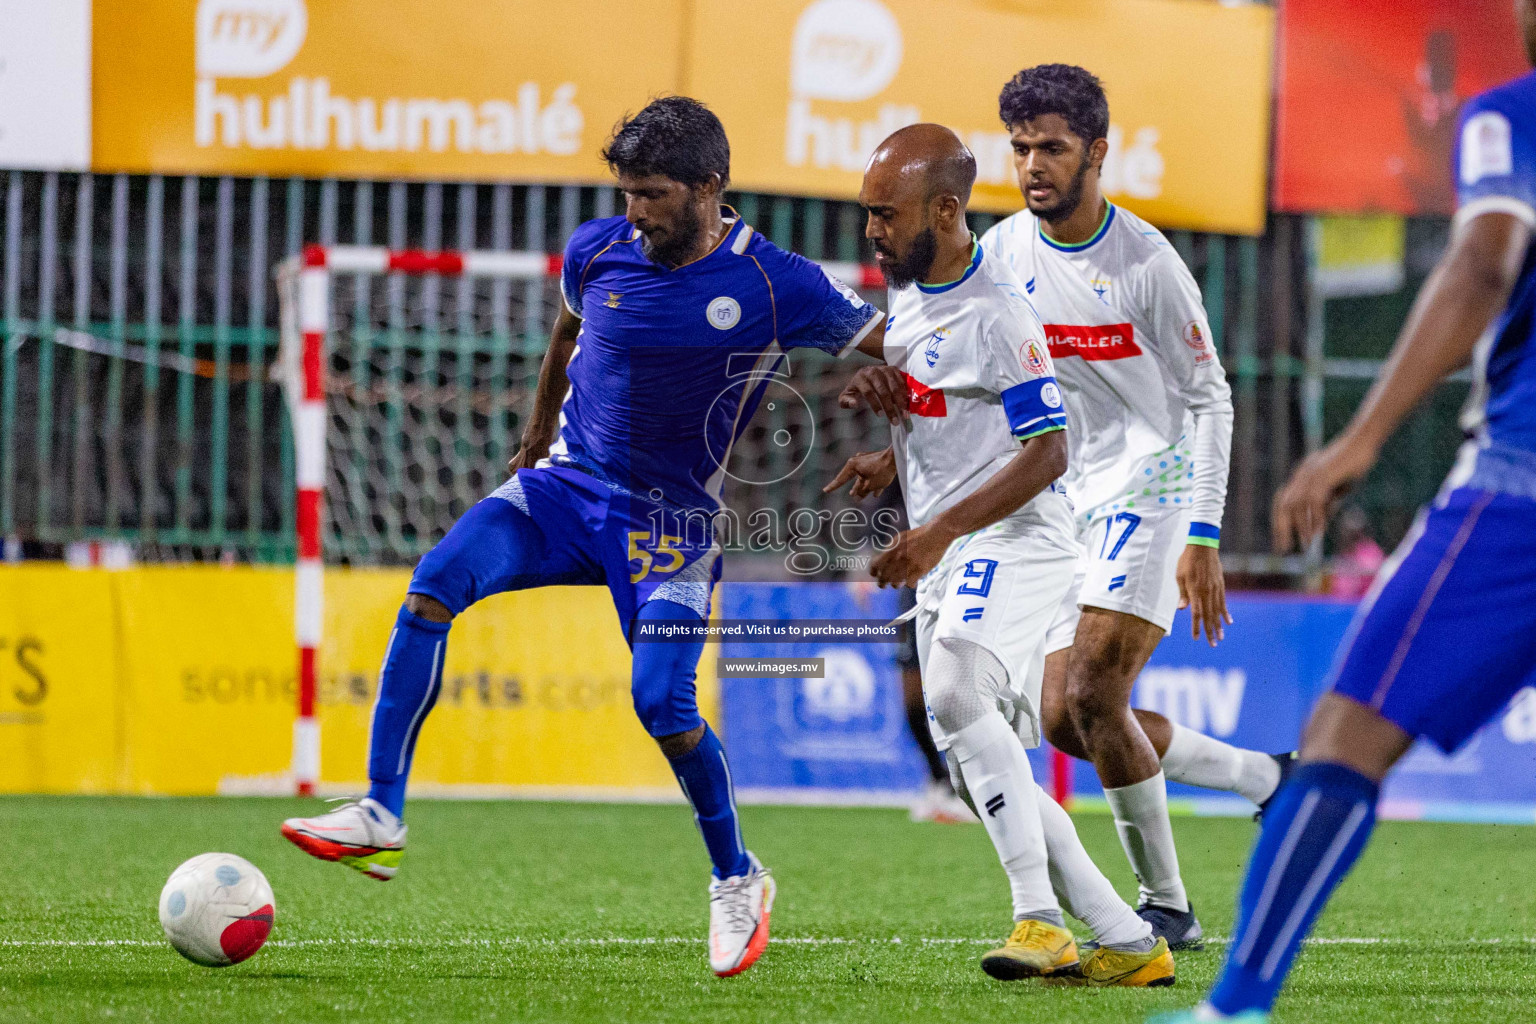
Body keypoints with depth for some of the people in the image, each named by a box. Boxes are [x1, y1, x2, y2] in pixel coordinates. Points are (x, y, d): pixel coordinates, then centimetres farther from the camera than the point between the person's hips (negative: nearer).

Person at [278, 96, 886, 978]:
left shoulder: (775, 285, -13)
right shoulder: (598, 251, -2)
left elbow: (892, 347, -4)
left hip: (673, 518, -3)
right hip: (565, 485, 3)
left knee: (662, 702, -19)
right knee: (435, 585, -21)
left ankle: (737, 879, 8)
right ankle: (381, 820, -19)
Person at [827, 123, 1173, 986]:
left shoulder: (996, 314, -17)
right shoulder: (909, 291, 11)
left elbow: (1046, 454, -19)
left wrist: (939, 531, -25)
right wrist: (891, 458, 9)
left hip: (1012, 540, -10)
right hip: (946, 559, 10)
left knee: (956, 694, -32)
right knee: (979, 773, 7)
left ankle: (1041, 917, -31)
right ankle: (1127, 942, 12)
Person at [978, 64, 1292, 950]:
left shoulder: (1146, 263, -12)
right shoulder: (1002, 252, 3)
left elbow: (1209, 398, -7)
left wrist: (1205, 537, -13)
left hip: (1149, 487, -7)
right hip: (1064, 505, 7)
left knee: (1093, 695, -19)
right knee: (1067, 722, 3)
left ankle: (1166, 906, -8)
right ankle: (1265, 779, 21)